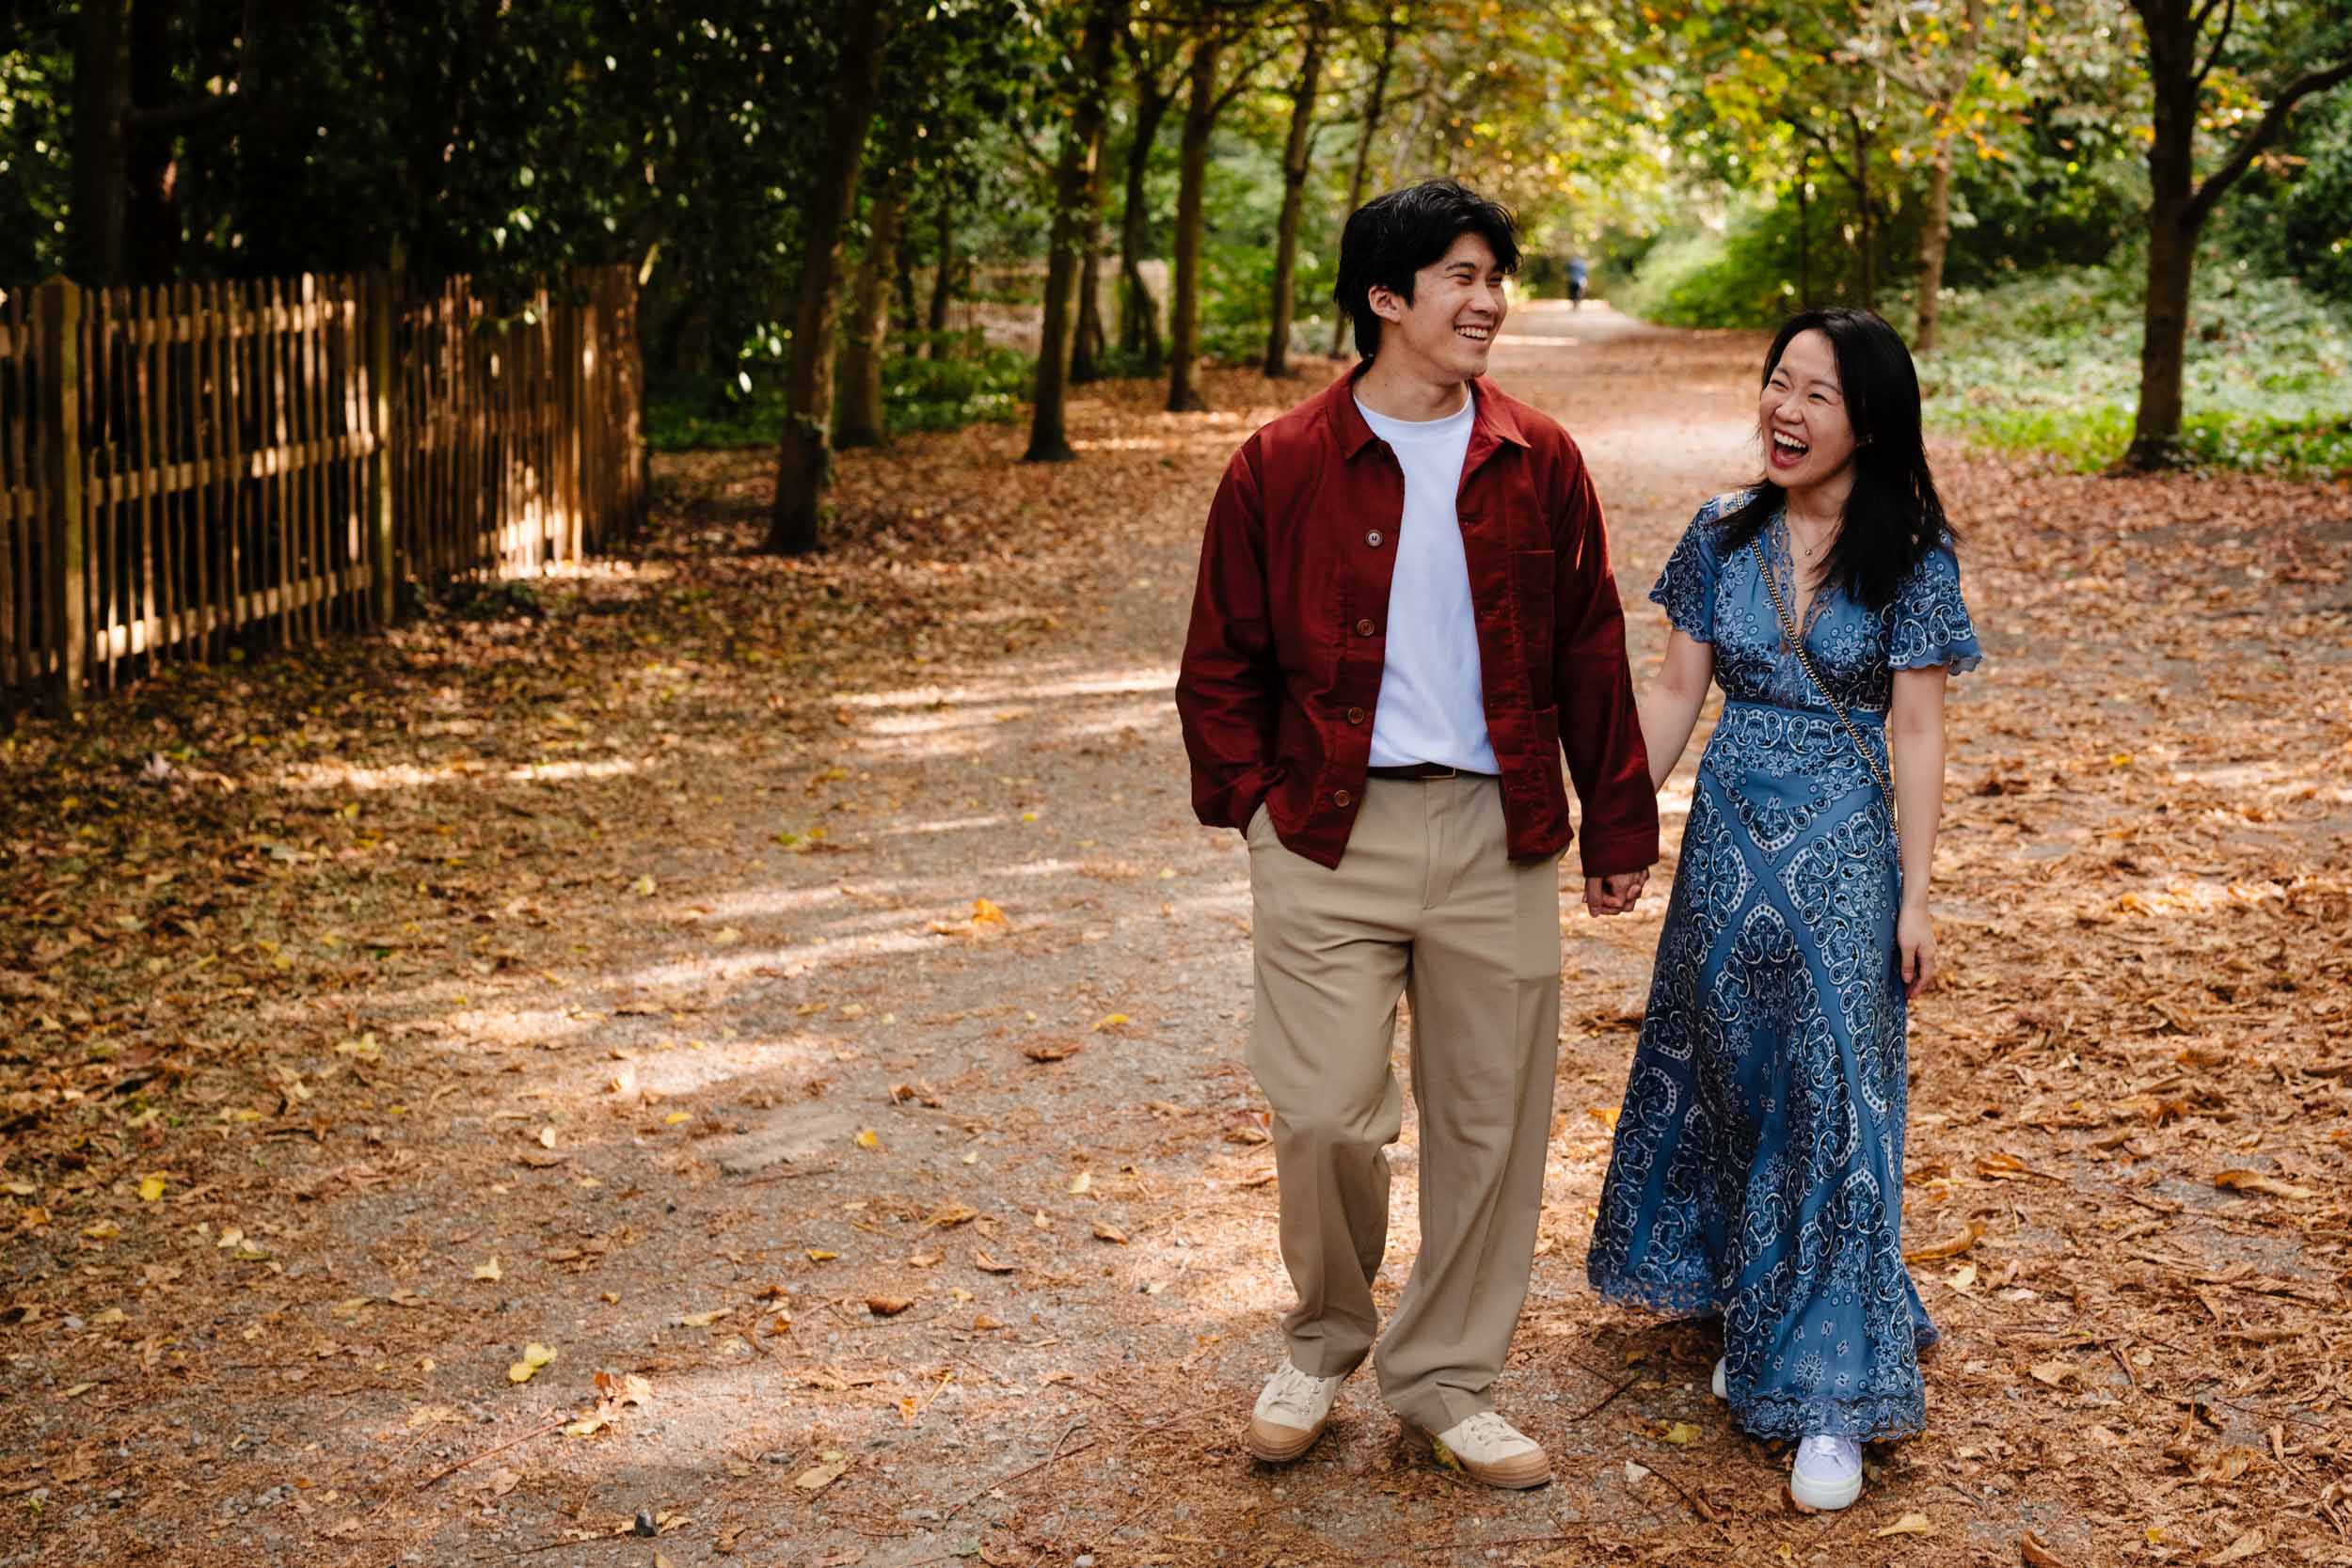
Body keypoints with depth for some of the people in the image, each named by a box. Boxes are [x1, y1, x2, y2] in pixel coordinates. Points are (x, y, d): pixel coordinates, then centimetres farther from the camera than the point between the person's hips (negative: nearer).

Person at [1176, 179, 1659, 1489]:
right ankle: (1326, 1345, 24)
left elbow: (1590, 654, 10)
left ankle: (1447, 1378, 24)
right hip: (1330, 837, -2)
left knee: (1492, 1123, 7)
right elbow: (1222, 662, 6)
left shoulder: (1538, 463, 5)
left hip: (1497, 838, 2)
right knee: (1326, 1117, -3)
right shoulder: (1281, 467, -1)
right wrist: (1254, 799, -2)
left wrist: (1619, 826, 10)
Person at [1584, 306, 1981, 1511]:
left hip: (1844, 851, -4)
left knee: (1834, 1101, -3)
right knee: (1729, 1077, 12)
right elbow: (1675, 692, 6)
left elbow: (1915, 735, -7)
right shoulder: (1723, 534, 2)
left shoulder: (1910, 555, -7)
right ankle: (1748, 1316, 31)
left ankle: (1833, 1396, 3)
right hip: (1728, 836, 4)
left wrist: (1915, 897, -7)